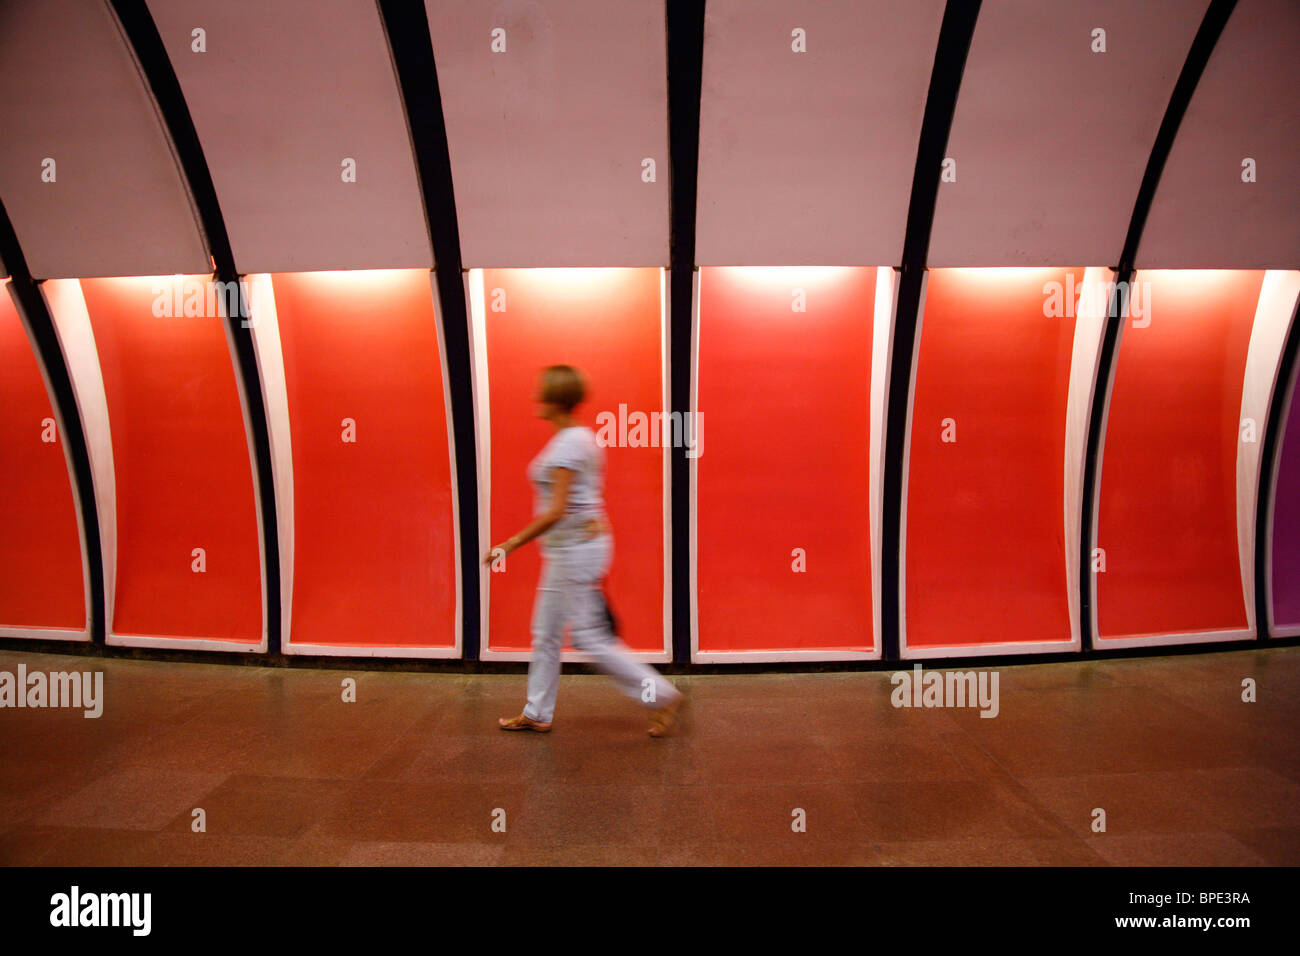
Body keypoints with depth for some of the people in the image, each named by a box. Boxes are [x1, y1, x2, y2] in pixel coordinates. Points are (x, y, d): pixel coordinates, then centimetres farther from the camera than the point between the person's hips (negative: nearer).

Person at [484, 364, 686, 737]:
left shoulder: (566, 445, -19)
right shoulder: (584, 438, 12)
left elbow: (556, 511, -24)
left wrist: (510, 544, -18)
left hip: (574, 549, -10)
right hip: (579, 545, 10)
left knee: (589, 636, -2)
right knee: (546, 631, 16)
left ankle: (663, 696, 7)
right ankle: (537, 713, 27)